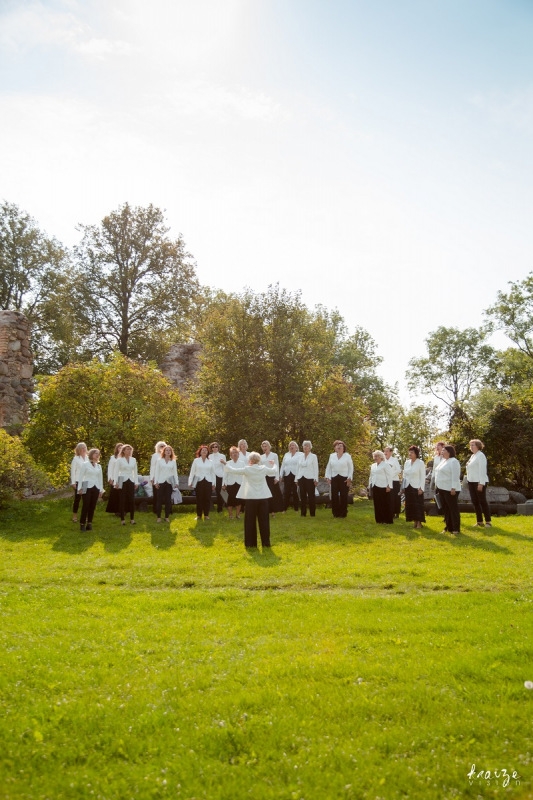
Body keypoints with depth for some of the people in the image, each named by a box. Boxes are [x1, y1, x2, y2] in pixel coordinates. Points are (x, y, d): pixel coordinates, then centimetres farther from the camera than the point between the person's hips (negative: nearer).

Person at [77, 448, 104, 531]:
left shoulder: (99, 466, 15)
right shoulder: (85, 464, 0)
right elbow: (81, 476, -3)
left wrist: (101, 489, 12)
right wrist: (80, 488, -9)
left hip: (96, 488, 5)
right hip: (87, 487, -4)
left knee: (92, 506, 4)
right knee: (86, 506, -7)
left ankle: (89, 523, 11)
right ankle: (82, 524, 0)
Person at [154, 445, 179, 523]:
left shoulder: (173, 461, 9)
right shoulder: (159, 460, 4)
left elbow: (175, 472, 10)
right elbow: (156, 471, 2)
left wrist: (176, 482, 2)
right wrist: (155, 482, -5)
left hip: (169, 482, 2)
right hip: (161, 482, -1)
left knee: (168, 500, 3)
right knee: (159, 499, -1)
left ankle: (167, 517, 11)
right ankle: (158, 517, 6)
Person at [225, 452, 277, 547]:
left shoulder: (247, 469, -7)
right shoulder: (263, 468, 2)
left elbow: (233, 470, 0)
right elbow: (274, 471, 19)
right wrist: (273, 464, 40)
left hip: (251, 497, -2)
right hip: (263, 497, 2)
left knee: (250, 521, 6)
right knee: (264, 520, 7)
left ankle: (251, 543, 8)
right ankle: (266, 542, 10)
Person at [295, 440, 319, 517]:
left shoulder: (313, 456, 2)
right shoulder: (301, 456, 13)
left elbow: (316, 468, -2)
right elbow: (298, 468, 15)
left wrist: (316, 479, -9)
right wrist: (296, 479, 11)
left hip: (310, 478, -4)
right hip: (301, 478, 4)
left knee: (311, 496, -3)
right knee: (302, 496, 4)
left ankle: (312, 513, 4)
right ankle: (303, 512, 10)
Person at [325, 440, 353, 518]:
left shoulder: (347, 456, 1)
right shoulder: (332, 456, 10)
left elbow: (351, 468, 1)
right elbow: (328, 467, 13)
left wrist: (349, 478, -7)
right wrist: (328, 477, 3)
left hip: (344, 478, -3)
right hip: (334, 478, 3)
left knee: (343, 496, -1)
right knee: (334, 496, 1)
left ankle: (343, 513, 6)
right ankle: (336, 513, 9)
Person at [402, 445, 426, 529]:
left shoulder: (420, 463, -7)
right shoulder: (407, 462, 8)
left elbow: (423, 476, -8)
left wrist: (421, 488, -14)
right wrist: (403, 486, 9)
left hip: (416, 487, -5)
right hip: (408, 487, 5)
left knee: (418, 505, -1)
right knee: (410, 505, 6)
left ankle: (419, 522, 7)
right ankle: (415, 521, 14)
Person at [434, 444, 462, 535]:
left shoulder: (453, 461, -13)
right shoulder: (443, 460, 16)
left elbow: (455, 476, -19)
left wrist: (453, 488, -23)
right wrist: (437, 485, 19)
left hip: (450, 489, -9)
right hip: (442, 489, 9)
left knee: (453, 509, -3)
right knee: (445, 509, 13)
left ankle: (456, 529, 1)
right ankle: (448, 527, 20)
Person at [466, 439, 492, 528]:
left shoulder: (481, 455, -10)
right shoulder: (472, 456, 16)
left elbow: (482, 470, -17)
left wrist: (481, 483, -21)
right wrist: (468, 480, 15)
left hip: (479, 482, -9)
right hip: (471, 482, 9)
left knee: (482, 501, -4)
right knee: (475, 502, 8)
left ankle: (488, 521, 3)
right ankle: (479, 522, 14)